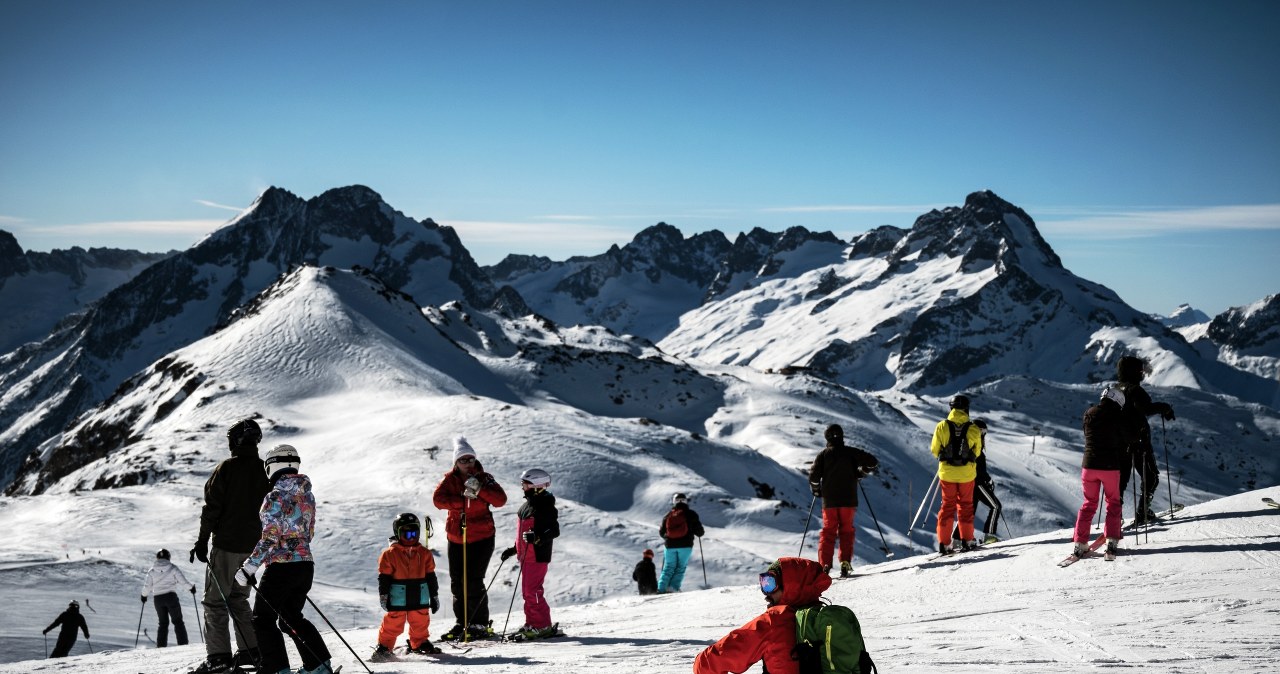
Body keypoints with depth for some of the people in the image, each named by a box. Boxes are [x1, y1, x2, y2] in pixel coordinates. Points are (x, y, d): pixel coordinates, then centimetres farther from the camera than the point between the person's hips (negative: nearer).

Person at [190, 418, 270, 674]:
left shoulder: (227, 468, -9)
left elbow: (212, 507, -11)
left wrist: (203, 540, -6)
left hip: (226, 544, -6)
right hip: (253, 546, 6)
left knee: (215, 600, 0)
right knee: (238, 598, 18)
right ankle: (251, 650, 12)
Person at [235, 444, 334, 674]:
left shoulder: (275, 497, -13)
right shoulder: (307, 495, 10)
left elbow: (270, 538, -19)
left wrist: (249, 568, -17)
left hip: (281, 566, -8)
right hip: (306, 563, 8)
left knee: (263, 620, 4)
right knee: (291, 618, 20)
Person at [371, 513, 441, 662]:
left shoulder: (424, 554, 6)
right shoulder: (390, 554, -5)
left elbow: (430, 576, 11)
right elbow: (384, 577, -3)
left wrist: (434, 596, 12)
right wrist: (383, 596, -5)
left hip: (419, 598, 4)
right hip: (397, 599, -4)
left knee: (421, 623, 13)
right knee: (393, 624, 0)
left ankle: (420, 644, 33)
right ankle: (384, 647, 11)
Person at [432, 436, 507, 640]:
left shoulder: (484, 479, -2)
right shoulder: (450, 480, 3)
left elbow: (501, 500, -14)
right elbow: (438, 499, -13)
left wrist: (479, 489, -25)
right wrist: (464, 500, -22)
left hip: (482, 537, -3)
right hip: (456, 538, 3)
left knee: (473, 581, -10)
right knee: (457, 582, 9)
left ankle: (481, 624, 1)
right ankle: (462, 623, 22)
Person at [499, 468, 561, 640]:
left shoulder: (545, 506, -13)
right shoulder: (527, 505, 17)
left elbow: (554, 531, -18)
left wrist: (537, 537, -33)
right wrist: (514, 549, 26)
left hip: (538, 556, -10)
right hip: (526, 555, 10)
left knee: (532, 590, -11)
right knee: (528, 591, 13)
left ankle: (543, 626, -5)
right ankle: (532, 624, 21)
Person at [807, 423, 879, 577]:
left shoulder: (823, 454, 2)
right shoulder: (851, 452, 1)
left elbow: (814, 476, -5)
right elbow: (873, 462, -1)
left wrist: (816, 491, 14)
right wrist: (861, 472, 15)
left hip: (829, 501, 0)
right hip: (848, 499, 0)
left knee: (828, 532, 7)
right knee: (846, 531, 10)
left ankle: (824, 565, -3)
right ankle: (845, 563, -1)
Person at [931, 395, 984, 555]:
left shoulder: (942, 426, -9)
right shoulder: (973, 429, -9)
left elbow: (934, 450, -1)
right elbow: (977, 452, 2)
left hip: (947, 472, 1)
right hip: (967, 473, 0)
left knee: (948, 505, 11)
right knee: (965, 505, 15)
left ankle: (944, 544, 7)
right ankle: (966, 541, 14)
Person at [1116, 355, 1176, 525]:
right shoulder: (1135, 390, -16)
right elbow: (1146, 408, -32)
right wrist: (1165, 408, -19)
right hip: (1138, 441, -7)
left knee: (1121, 478, 13)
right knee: (1151, 476, 6)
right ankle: (1142, 513, 1)